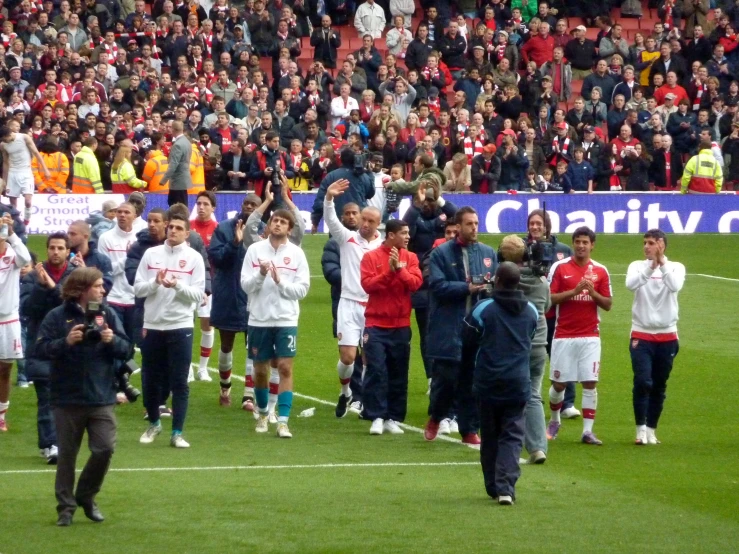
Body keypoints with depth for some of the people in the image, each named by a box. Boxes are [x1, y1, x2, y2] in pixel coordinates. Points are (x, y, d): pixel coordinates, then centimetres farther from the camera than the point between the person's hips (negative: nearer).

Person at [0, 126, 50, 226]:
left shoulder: (24, 138, -10)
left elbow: (36, 153, -5)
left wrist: (45, 170, -8)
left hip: (25, 173, -3)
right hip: (12, 174, 3)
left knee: (28, 201, -17)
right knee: (13, 204, 1)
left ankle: (26, 222, 1)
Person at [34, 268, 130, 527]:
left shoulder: (107, 315, 5)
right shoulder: (57, 317, -5)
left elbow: (125, 349, 5)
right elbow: (41, 349, -11)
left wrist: (112, 340, -16)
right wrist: (66, 342, -25)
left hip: (101, 398, 2)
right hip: (67, 398, -2)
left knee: (105, 449, -5)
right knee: (67, 454, 5)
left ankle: (86, 497, 17)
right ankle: (66, 507, 15)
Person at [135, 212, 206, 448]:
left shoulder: (194, 258, -1)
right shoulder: (151, 254, 5)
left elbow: (198, 295, -5)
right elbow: (138, 289, 3)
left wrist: (177, 285, -21)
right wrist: (155, 282, -15)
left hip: (180, 327, -2)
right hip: (152, 325, 2)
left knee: (179, 382, -2)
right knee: (151, 380, 10)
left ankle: (177, 433, 3)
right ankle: (154, 424, 31)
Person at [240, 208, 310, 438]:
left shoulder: (296, 254, 0)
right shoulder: (255, 250, 2)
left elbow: (302, 289, -4)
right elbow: (245, 285, -2)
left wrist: (280, 282, -17)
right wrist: (260, 274, -19)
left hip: (286, 320, -1)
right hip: (259, 319, 1)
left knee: (285, 368, -9)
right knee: (260, 370, 10)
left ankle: (283, 421, -9)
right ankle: (263, 413, 32)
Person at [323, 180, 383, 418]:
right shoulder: (347, 239, 3)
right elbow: (331, 220, -12)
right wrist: (329, 198, -29)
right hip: (350, 304, -1)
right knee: (347, 356, -7)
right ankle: (345, 393, 20)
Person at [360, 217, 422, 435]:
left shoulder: (410, 258, 6)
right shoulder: (371, 257, -1)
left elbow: (415, 282, -6)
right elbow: (367, 284, -12)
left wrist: (399, 269, -19)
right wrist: (389, 272, -20)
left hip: (401, 325, 3)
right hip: (376, 325, -3)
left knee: (399, 374, 3)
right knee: (376, 370, -8)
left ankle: (394, 418, 9)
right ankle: (377, 417, -6)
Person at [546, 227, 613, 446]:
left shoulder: (600, 271, 5)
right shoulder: (560, 267, 0)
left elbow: (608, 304, 6)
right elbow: (550, 298, -6)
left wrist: (593, 293, -12)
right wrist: (574, 291, -17)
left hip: (590, 336, 1)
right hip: (564, 335, -1)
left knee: (589, 383, -5)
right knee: (559, 383, 5)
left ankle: (588, 431, -3)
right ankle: (554, 421, 30)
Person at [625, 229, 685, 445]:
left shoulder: (675, 267, 1)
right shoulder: (638, 266, 2)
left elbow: (675, 286, -21)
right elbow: (631, 284, -20)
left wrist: (662, 263, -23)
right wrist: (651, 265, -28)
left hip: (667, 336, 1)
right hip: (641, 335, -1)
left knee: (659, 386, 6)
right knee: (643, 382, -13)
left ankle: (651, 430, 16)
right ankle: (641, 429, -7)